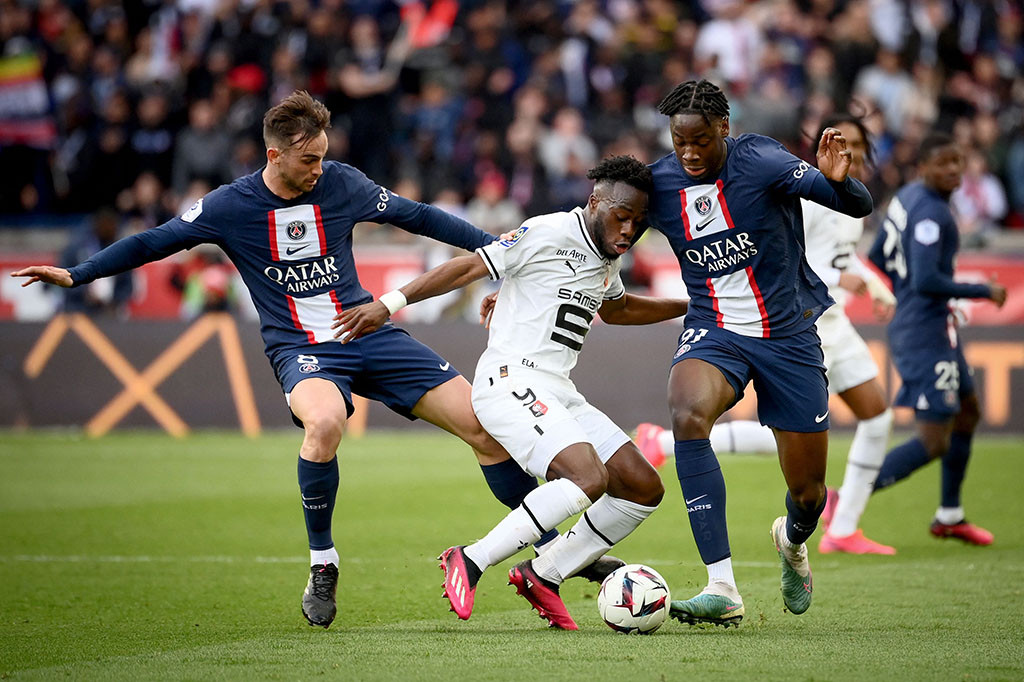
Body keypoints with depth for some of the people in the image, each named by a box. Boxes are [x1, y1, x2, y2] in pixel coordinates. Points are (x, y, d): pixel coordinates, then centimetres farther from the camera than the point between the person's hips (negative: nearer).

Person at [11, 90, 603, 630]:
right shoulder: (231, 206, -6)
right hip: (301, 347, -3)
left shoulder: (342, 184, -1)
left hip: (370, 332, 3)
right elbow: (153, 243, 2)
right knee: (325, 421, -39)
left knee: (487, 425, -7)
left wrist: (495, 246, 11)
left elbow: (416, 215, 11)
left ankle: (552, 547, 11)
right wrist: (75, 275, -4)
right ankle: (323, 565, -18)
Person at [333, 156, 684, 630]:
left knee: (644, 489, 1)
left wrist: (689, 306, 39)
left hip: (558, 394, 9)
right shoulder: (546, 235, -9)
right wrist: (390, 303, -8)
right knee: (589, 478, -29)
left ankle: (542, 575, 8)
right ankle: (471, 562, -21)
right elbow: (469, 268, -7)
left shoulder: (606, 260, 17)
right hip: (511, 381, -9)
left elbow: (617, 309, 39)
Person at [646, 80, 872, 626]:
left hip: (788, 334, -1)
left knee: (808, 492, 5)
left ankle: (792, 542, 47)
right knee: (687, 413, -33)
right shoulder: (658, 183, -6)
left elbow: (859, 207, -21)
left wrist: (837, 180, -44)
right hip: (713, 332, 1)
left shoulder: (761, 161, -16)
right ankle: (722, 589, -34)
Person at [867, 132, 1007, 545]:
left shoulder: (907, 197, 8)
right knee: (934, 442, -9)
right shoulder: (930, 213, -21)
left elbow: (878, 257, 17)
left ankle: (950, 517, 34)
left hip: (910, 324, 11)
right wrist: (984, 292, -17)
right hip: (927, 333, -11)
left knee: (968, 412, 24)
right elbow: (926, 281, -28)